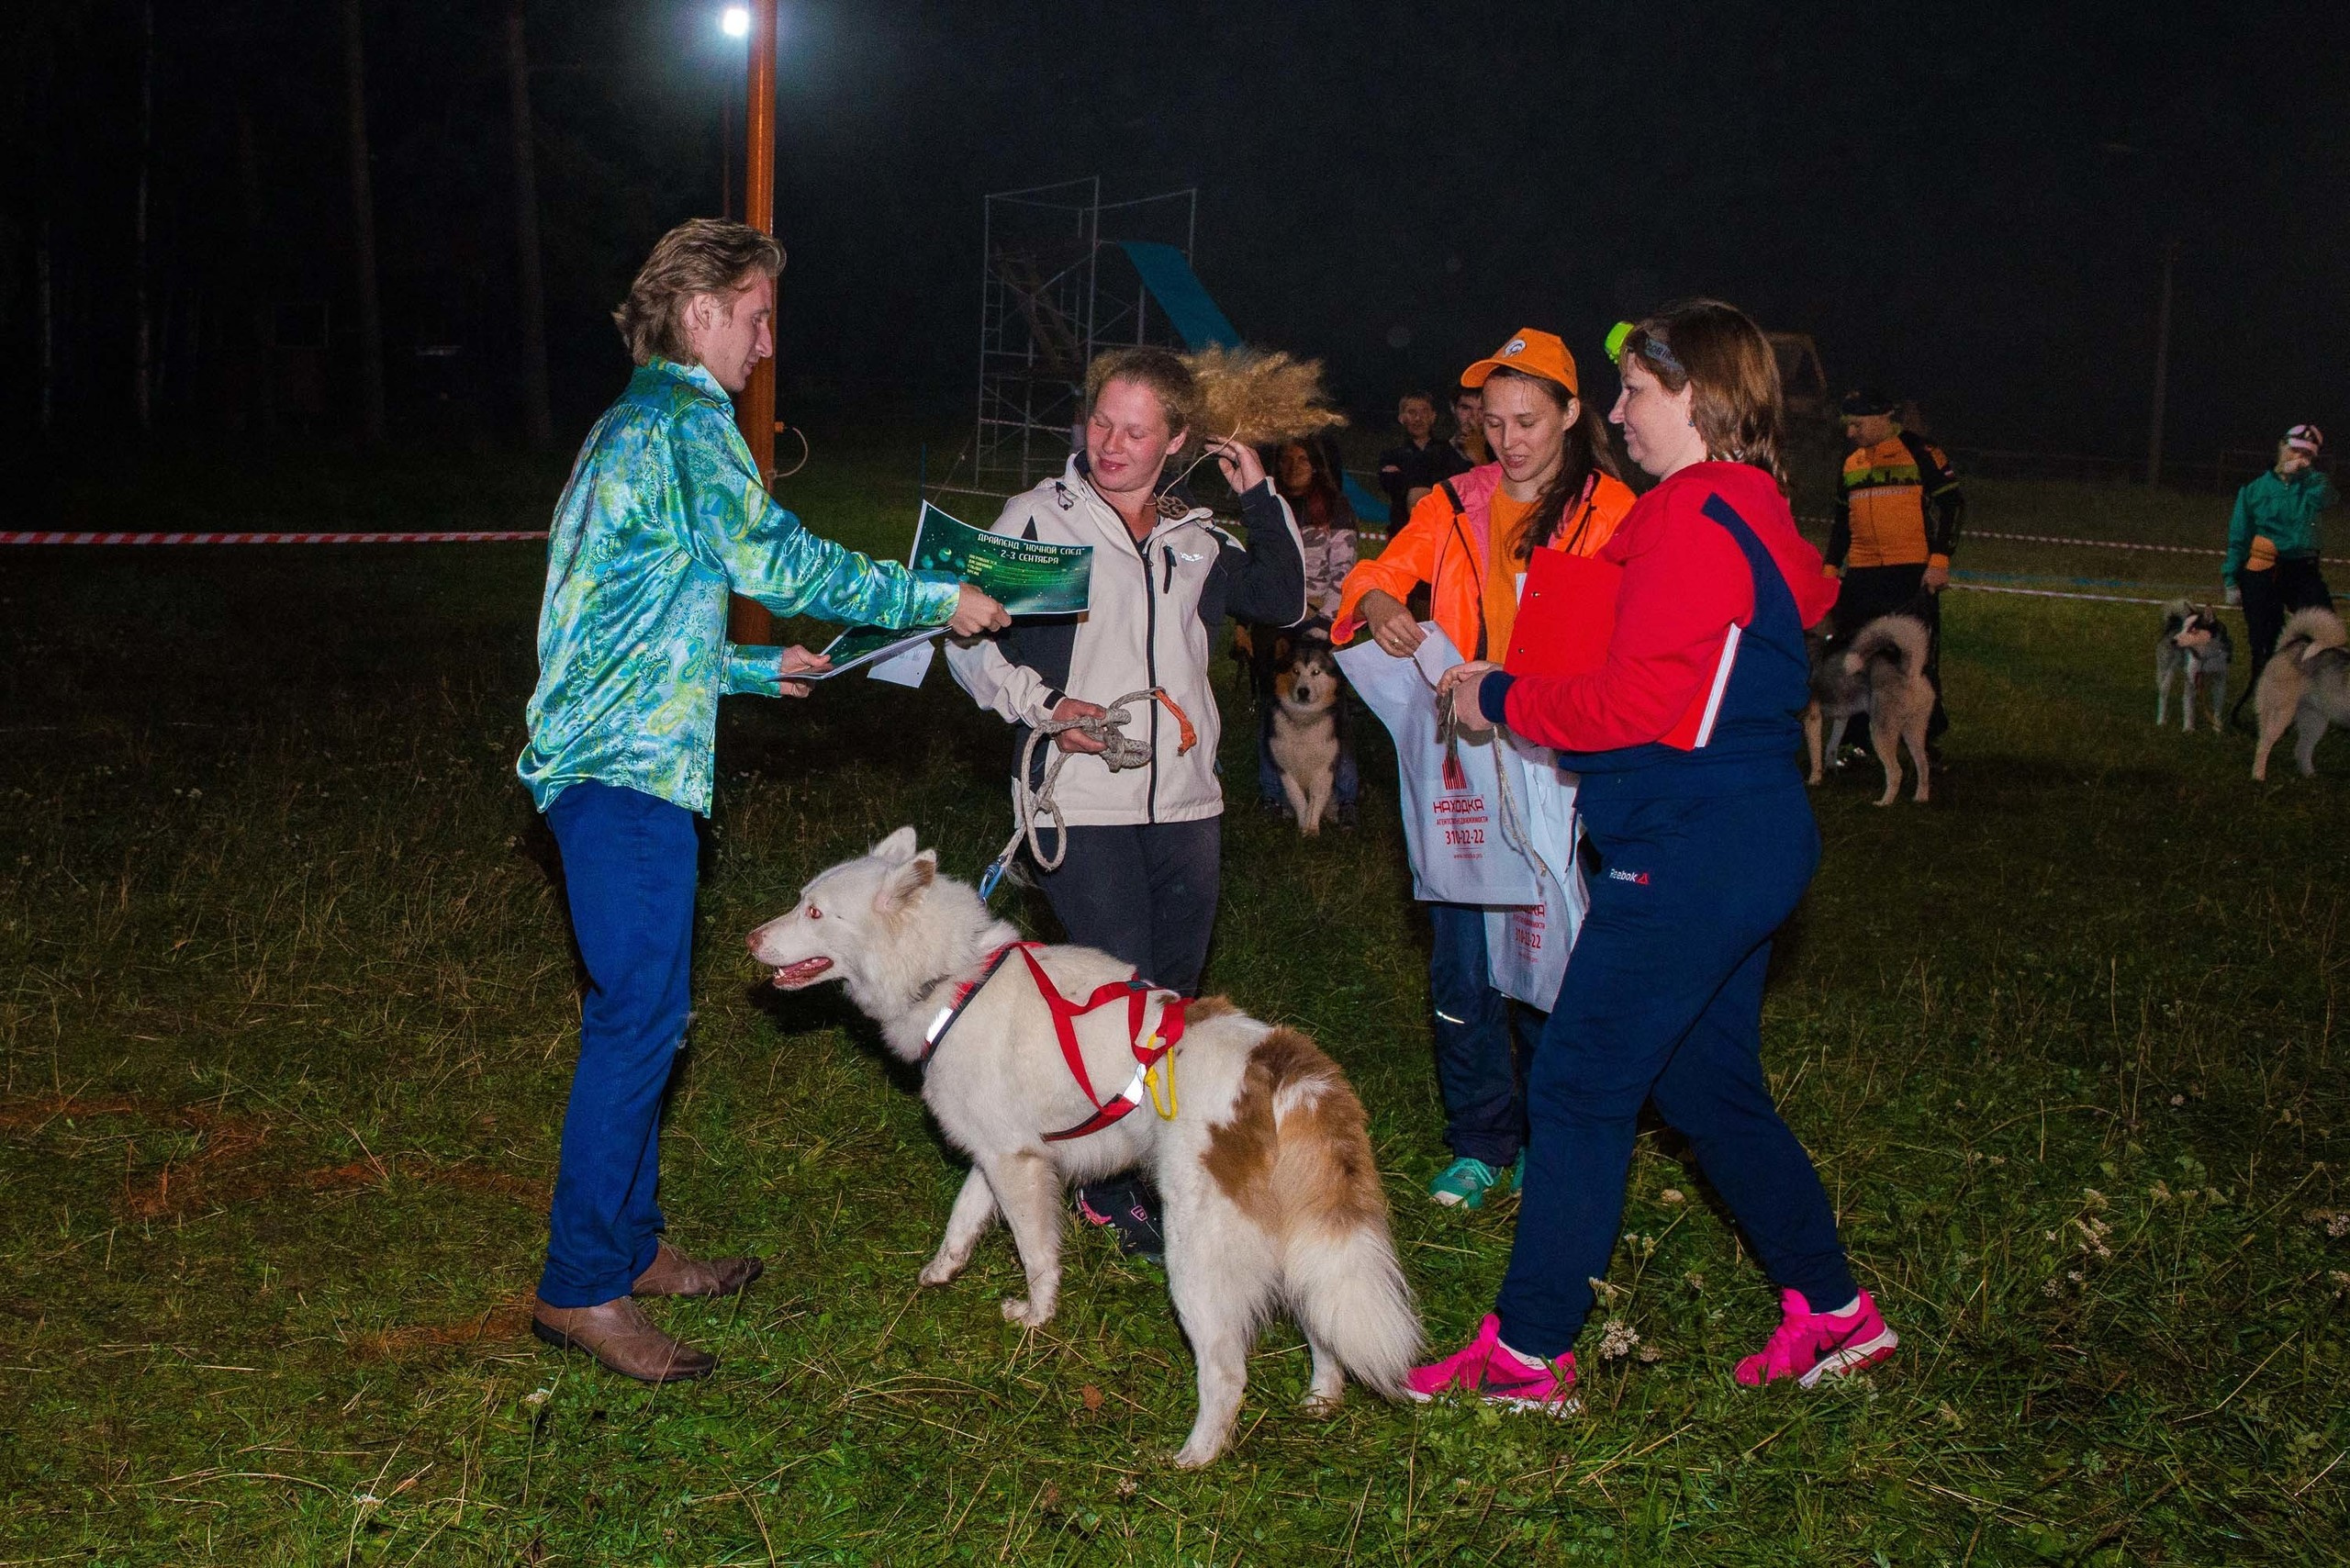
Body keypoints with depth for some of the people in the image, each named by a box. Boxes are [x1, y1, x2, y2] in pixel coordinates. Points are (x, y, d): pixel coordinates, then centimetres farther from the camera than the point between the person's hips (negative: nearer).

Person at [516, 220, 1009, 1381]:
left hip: (611, 760, 10)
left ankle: (627, 1244, 24)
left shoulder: (630, 425, 22)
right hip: (632, 764, -10)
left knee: (639, 1010, 15)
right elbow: (775, 561, -16)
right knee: (640, 1016, -7)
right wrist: (937, 601, -9)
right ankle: (580, 1287, -1)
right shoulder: (685, 417, -9)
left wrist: (760, 669, 27)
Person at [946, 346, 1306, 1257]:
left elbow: (1285, 602, 18)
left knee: (1175, 998, 11)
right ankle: (1110, 1192, 6)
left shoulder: (1194, 539, 14)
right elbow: (972, 643, -1)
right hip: (1083, 805, -5)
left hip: (1186, 805, 5)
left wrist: (1261, 498, 10)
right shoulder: (1037, 517, 1)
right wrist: (1041, 705, -16)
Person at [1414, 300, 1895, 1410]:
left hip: (1692, 850, -10)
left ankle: (1527, 1353, 3)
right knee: (1710, 1085, 18)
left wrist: (1501, 698, -6)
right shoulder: (1754, 510, 15)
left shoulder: (1698, 518, -16)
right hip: (1747, 837, 10)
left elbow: (1635, 702, -20)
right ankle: (1831, 1311, 27)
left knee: (1579, 1085, -4)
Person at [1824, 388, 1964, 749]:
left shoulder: (1920, 452, -3)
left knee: (1919, 659, -2)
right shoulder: (1851, 463, 16)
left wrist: (1940, 560, -13)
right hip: (1861, 576, 6)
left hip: (1913, 572, -6)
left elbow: (1952, 503, -5)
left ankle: (1928, 742, 6)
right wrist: (1831, 567, 17)